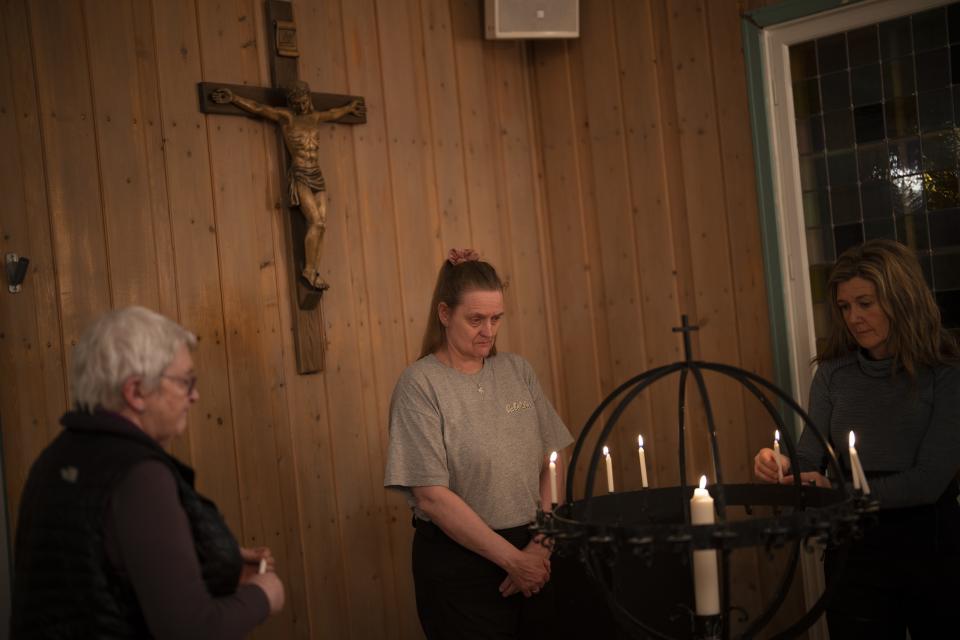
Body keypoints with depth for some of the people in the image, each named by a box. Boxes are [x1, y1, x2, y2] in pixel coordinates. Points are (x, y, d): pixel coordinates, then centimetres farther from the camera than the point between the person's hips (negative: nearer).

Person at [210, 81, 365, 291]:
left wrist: (350, 107, 52)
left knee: (321, 224, -2)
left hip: (317, 177, 6)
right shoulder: (286, 116, -2)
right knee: (316, 222, -16)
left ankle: (315, 272, 1)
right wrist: (233, 98, -21)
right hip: (299, 176, -6)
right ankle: (308, 270, -7)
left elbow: (333, 113, 35)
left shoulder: (316, 118, 15)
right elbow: (257, 108, -10)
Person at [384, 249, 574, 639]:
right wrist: (512, 558, -14)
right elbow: (431, 497, -15)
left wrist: (542, 545, -7)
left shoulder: (517, 371, 4)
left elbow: (552, 464, 5)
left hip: (533, 555, 5)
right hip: (460, 565, -4)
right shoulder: (420, 384, -10)